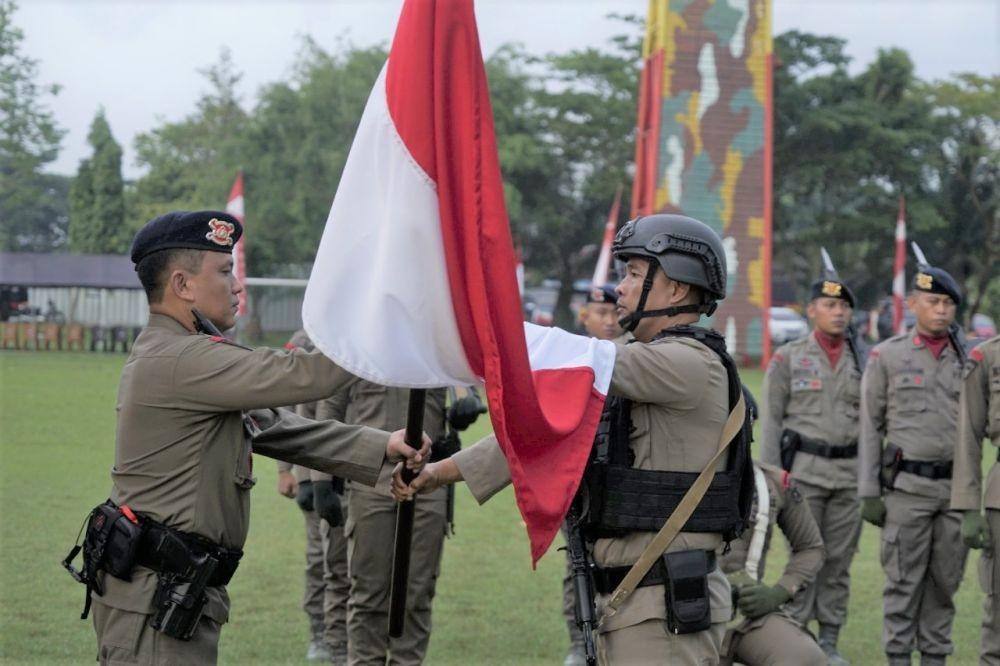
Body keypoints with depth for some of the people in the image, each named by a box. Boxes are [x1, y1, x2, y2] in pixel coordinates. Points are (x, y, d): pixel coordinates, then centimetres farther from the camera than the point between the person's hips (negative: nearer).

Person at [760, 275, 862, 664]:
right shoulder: (787, 358, 3)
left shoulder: (861, 362, 11)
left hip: (850, 473, 3)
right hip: (804, 471, -3)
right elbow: (771, 420, 1)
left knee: (840, 560, 5)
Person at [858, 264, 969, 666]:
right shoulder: (886, 356, 0)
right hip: (907, 485, -3)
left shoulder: (968, 359, 8)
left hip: (956, 486, 3)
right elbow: (870, 427, 1)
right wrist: (868, 493, -4)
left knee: (945, 580, 7)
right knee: (904, 580, -1)